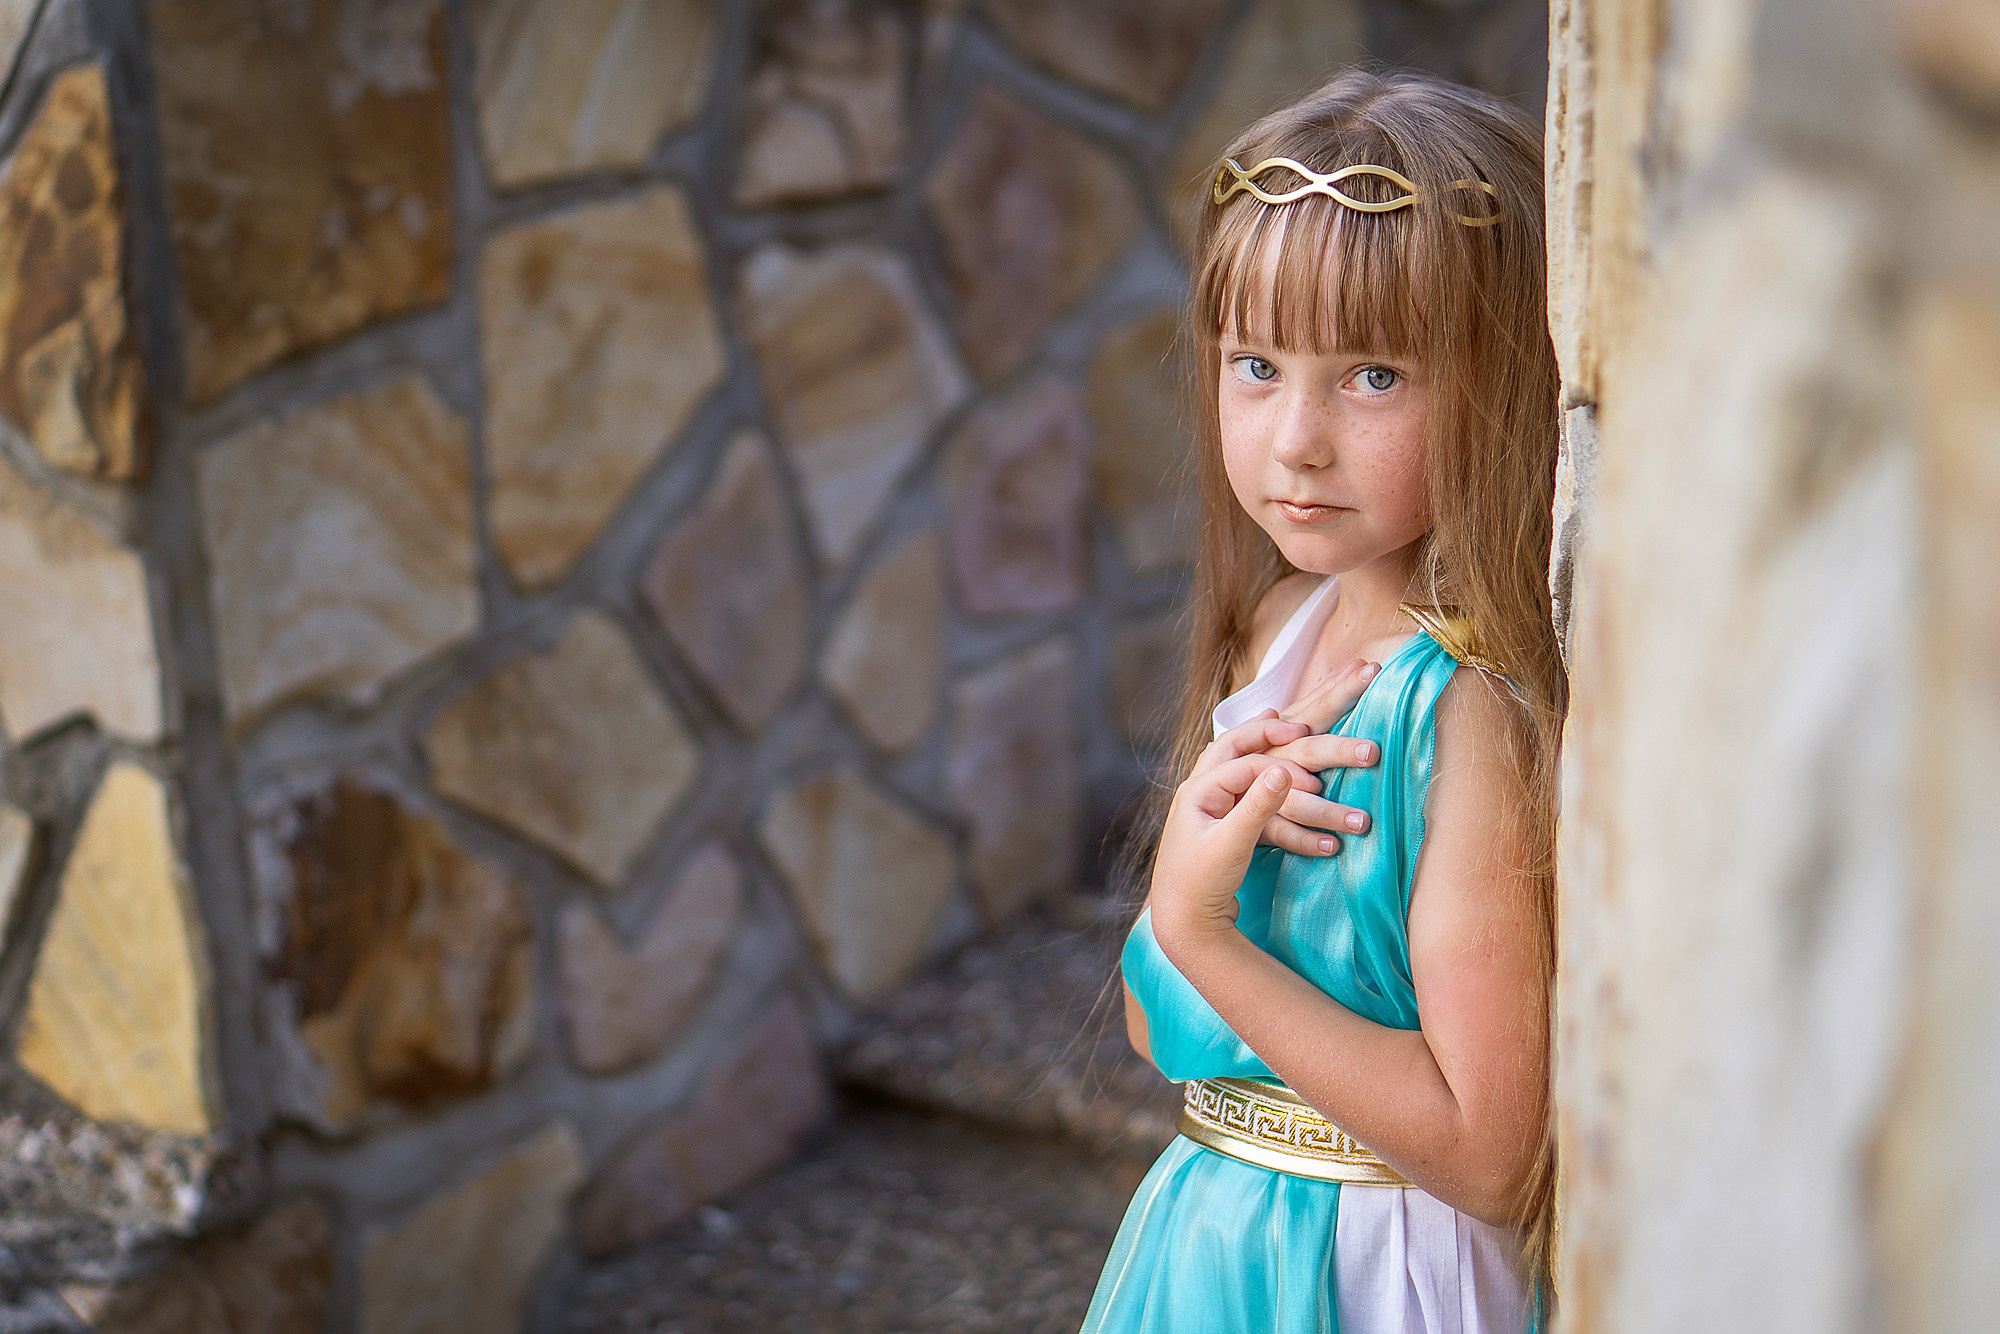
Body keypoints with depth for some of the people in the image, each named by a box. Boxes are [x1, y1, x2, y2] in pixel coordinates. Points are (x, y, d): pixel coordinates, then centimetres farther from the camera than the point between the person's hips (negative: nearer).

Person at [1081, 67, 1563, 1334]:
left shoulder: (1472, 708, -22)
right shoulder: (1279, 627, 0)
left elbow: (1487, 1155, -24)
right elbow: (1158, 1032, 5)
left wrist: (1203, 929, -22)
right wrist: (1204, 839, -14)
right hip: (1210, 1231, 7)